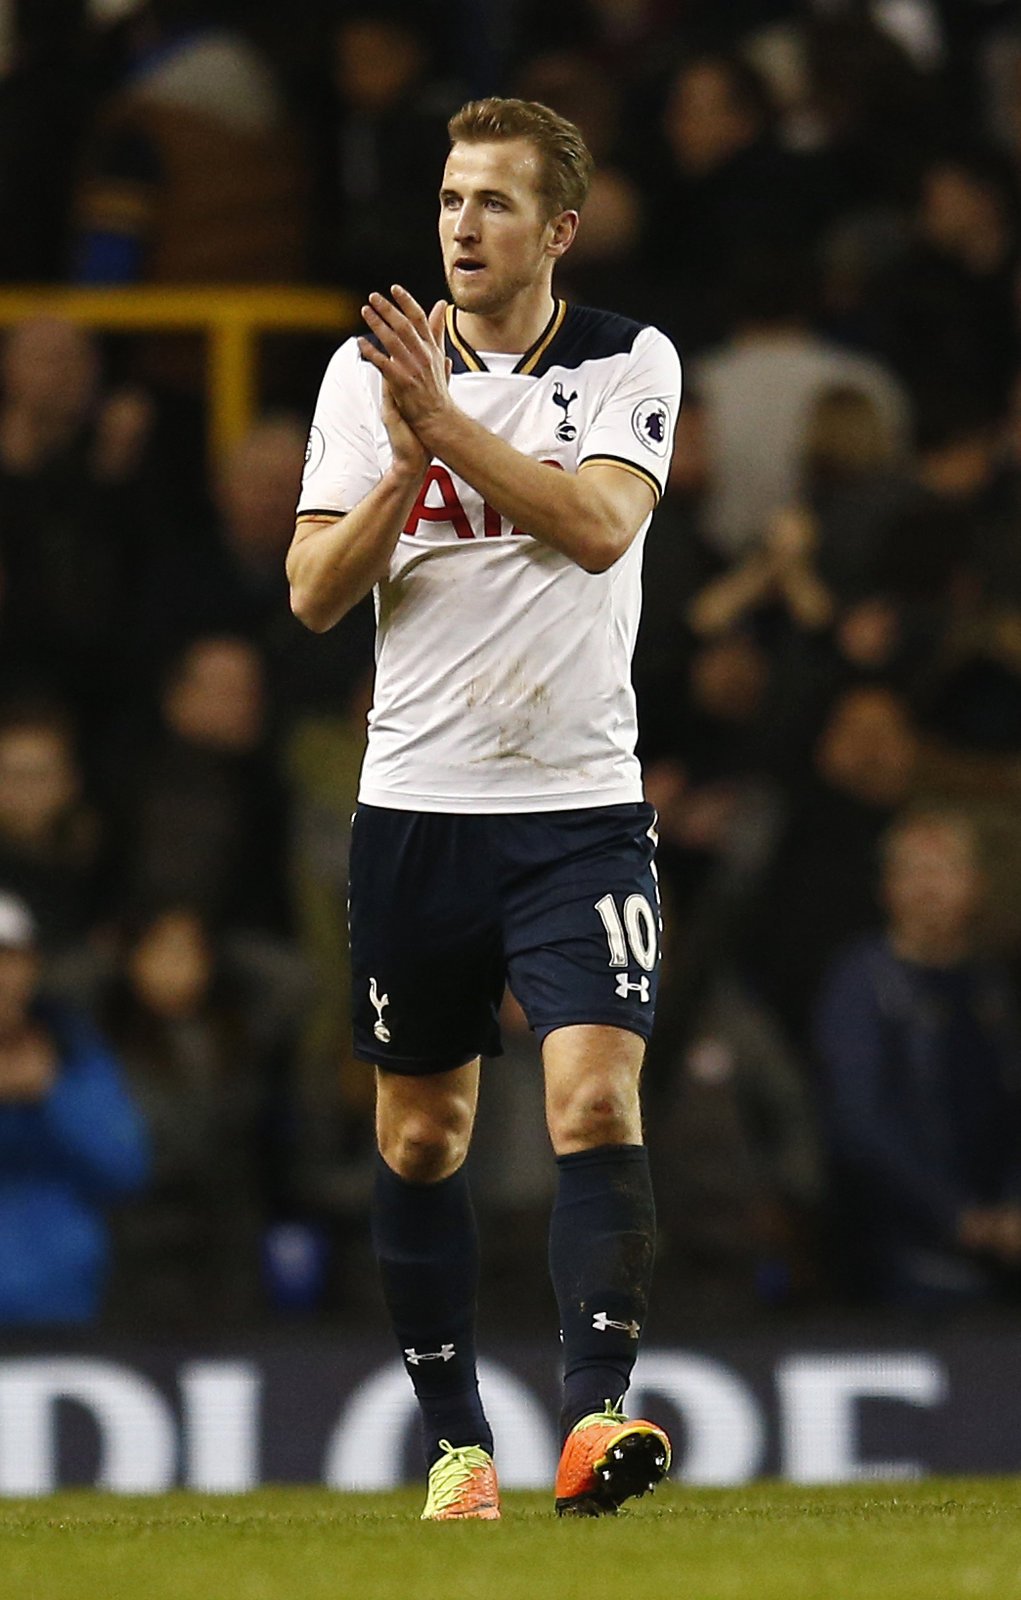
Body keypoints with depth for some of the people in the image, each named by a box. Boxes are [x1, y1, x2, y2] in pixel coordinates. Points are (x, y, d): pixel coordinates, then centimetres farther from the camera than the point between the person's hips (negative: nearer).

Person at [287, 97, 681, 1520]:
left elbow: (600, 523, -17)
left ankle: (596, 1413, -23)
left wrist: (447, 417, -21)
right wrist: (406, 463, -18)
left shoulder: (631, 364, 0)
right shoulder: (370, 372, 4)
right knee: (421, 1135, 7)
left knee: (597, 1096, -18)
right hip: (418, 802, 2)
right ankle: (457, 1440, 17)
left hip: (581, 802, -2)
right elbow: (314, 592, -2)